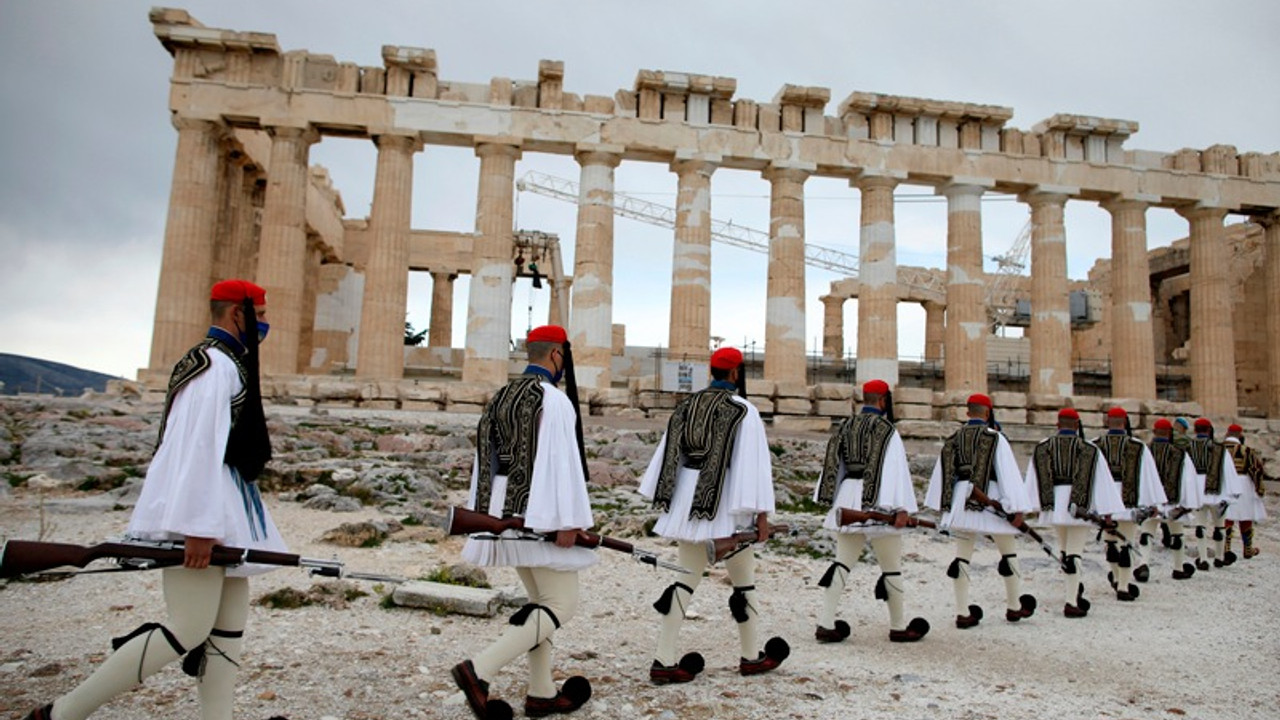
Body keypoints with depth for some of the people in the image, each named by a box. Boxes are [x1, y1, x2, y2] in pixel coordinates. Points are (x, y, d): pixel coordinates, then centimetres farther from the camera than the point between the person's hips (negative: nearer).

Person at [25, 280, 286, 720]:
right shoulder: (217, 365, -12)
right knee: (189, 630, -9)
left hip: (220, 515, 11)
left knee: (230, 625, 8)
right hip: (198, 514, -11)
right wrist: (200, 526, -25)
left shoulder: (225, 362, 20)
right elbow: (199, 447, -21)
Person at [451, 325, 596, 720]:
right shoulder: (554, 399, -14)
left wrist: (486, 515, 18)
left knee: (541, 601, 18)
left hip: (504, 508, 9)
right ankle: (479, 669, -12)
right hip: (539, 513, -9)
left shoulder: (501, 396, 12)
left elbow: (485, 458, 14)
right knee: (562, 606, -1)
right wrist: (567, 521, -20)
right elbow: (559, 461, -20)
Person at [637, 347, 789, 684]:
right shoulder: (743, 411, -9)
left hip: (687, 500, 6)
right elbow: (754, 465, -14)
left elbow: (668, 455, 9)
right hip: (724, 503, -6)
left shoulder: (686, 405, 8)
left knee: (688, 577, 12)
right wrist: (761, 513, -12)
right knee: (743, 579, 13)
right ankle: (751, 656, 28)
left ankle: (664, 661, 8)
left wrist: (663, 502, 15)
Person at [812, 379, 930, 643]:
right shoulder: (886, 429, -9)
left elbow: (832, 464, 11)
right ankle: (898, 627, 21)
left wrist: (830, 501, 16)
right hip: (877, 503, -6)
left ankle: (826, 624, 4)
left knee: (842, 562, 9)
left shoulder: (844, 426, 10)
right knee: (891, 567, 9)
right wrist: (901, 508, -17)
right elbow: (895, 470, -16)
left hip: (848, 499, 6)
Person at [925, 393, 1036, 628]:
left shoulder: (953, 439, 7)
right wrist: (1017, 507, -9)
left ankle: (963, 613, 9)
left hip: (960, 503, 4)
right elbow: (1008, 474, -11)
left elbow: (941, 473, 10)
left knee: (962, 556, 7)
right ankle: (1014, 607, 26)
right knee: (1008, 553, 14)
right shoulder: (995, 438, -7)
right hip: (990, 502, -4)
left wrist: (941, 505, 19)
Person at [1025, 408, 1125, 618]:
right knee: (1074, 552, -3)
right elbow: (1101, 482, -5)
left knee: (1065, 550, 20)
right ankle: (1071, 602, -4)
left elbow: (1033, 480, 4)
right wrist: (1106, 513, -3)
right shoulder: (1089, 449, -3)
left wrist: (1034, 507, 8)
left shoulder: (1042, 447, 5)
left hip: (1054, 505, 3)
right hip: (1080, 506, -3)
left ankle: (1072, 591, 28)